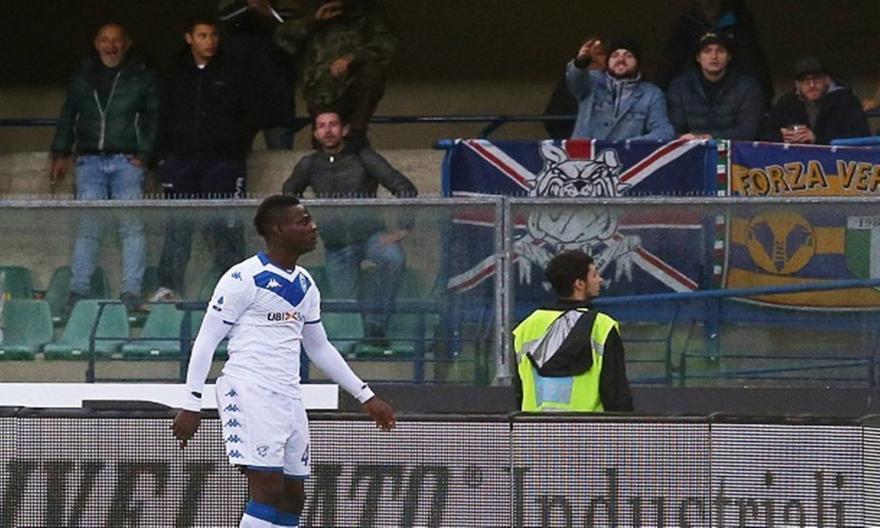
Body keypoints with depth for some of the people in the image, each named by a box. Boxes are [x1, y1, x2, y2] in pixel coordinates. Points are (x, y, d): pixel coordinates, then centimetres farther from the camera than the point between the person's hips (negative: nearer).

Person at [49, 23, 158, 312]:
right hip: (90, 161, 2)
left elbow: (152, 118, 5)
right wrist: (60, 154, 12)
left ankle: (131, 291, -4)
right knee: (86, 227, -2)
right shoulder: (82, 77, 14)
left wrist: (143, 154, -6)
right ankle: (78, 290, -1)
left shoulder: (142, 78, 6)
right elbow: (68, 116, 19)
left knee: (132, 226, -5)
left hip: (127, 161, -2)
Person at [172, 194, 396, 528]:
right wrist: (191, 406, -10)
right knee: (268, 491, -17)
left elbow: (319, 348, 26)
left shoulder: (306, 285, 15)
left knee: (292, 500, 5)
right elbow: (206, 341, -6)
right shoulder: (244, 278, -8)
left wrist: (365, 397, 25)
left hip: (289, 399, 8)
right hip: (249, 394, -8)